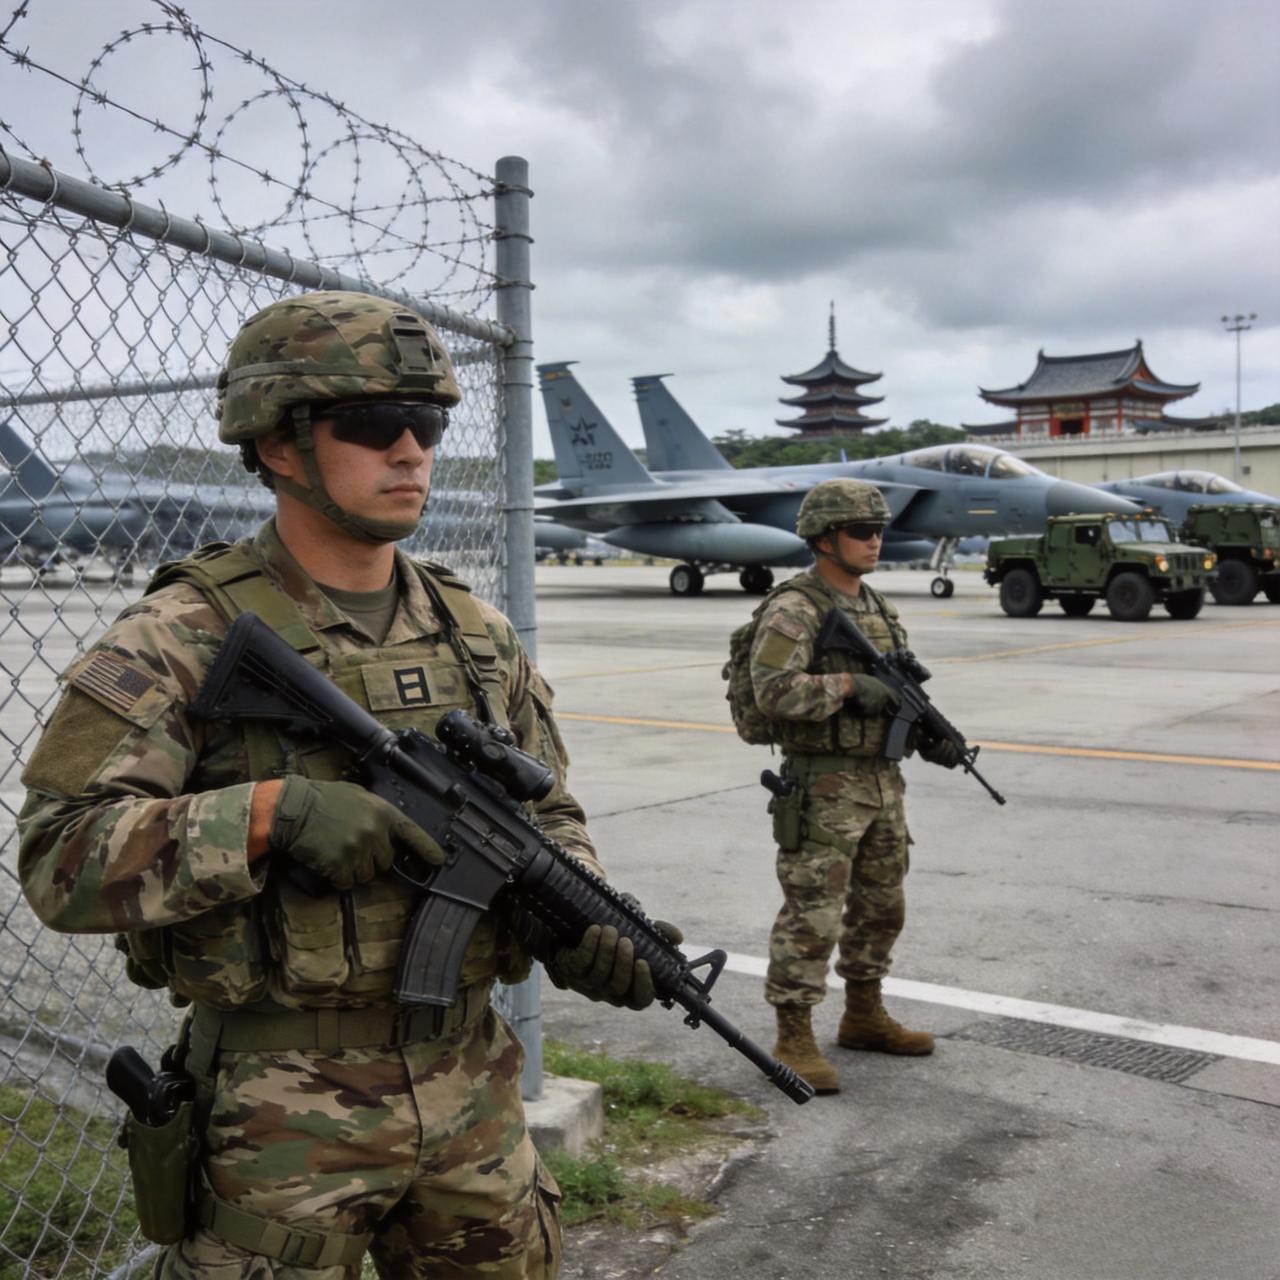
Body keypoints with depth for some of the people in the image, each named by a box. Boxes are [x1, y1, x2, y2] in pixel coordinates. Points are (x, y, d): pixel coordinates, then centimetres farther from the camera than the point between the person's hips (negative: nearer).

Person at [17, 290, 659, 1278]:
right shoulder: (185, 640, -12)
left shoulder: (478, 634, 5)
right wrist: (268, 814, -29)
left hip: (472, 1089, 5)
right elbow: (61, 856, -17)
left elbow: (548, 813, 12)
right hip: (282, 1115, -5)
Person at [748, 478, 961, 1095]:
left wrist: (928, 733, 5)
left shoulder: (876, 606, 14)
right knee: (812, 916, -5)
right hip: (823, 786, -9)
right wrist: (848, 684, -23)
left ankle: (863, 1016, 33)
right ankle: (794, 1041, 5)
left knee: (881, 907, 17)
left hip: (882, 781, 9)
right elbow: (773, 690, -25)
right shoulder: (794, 609, -13)